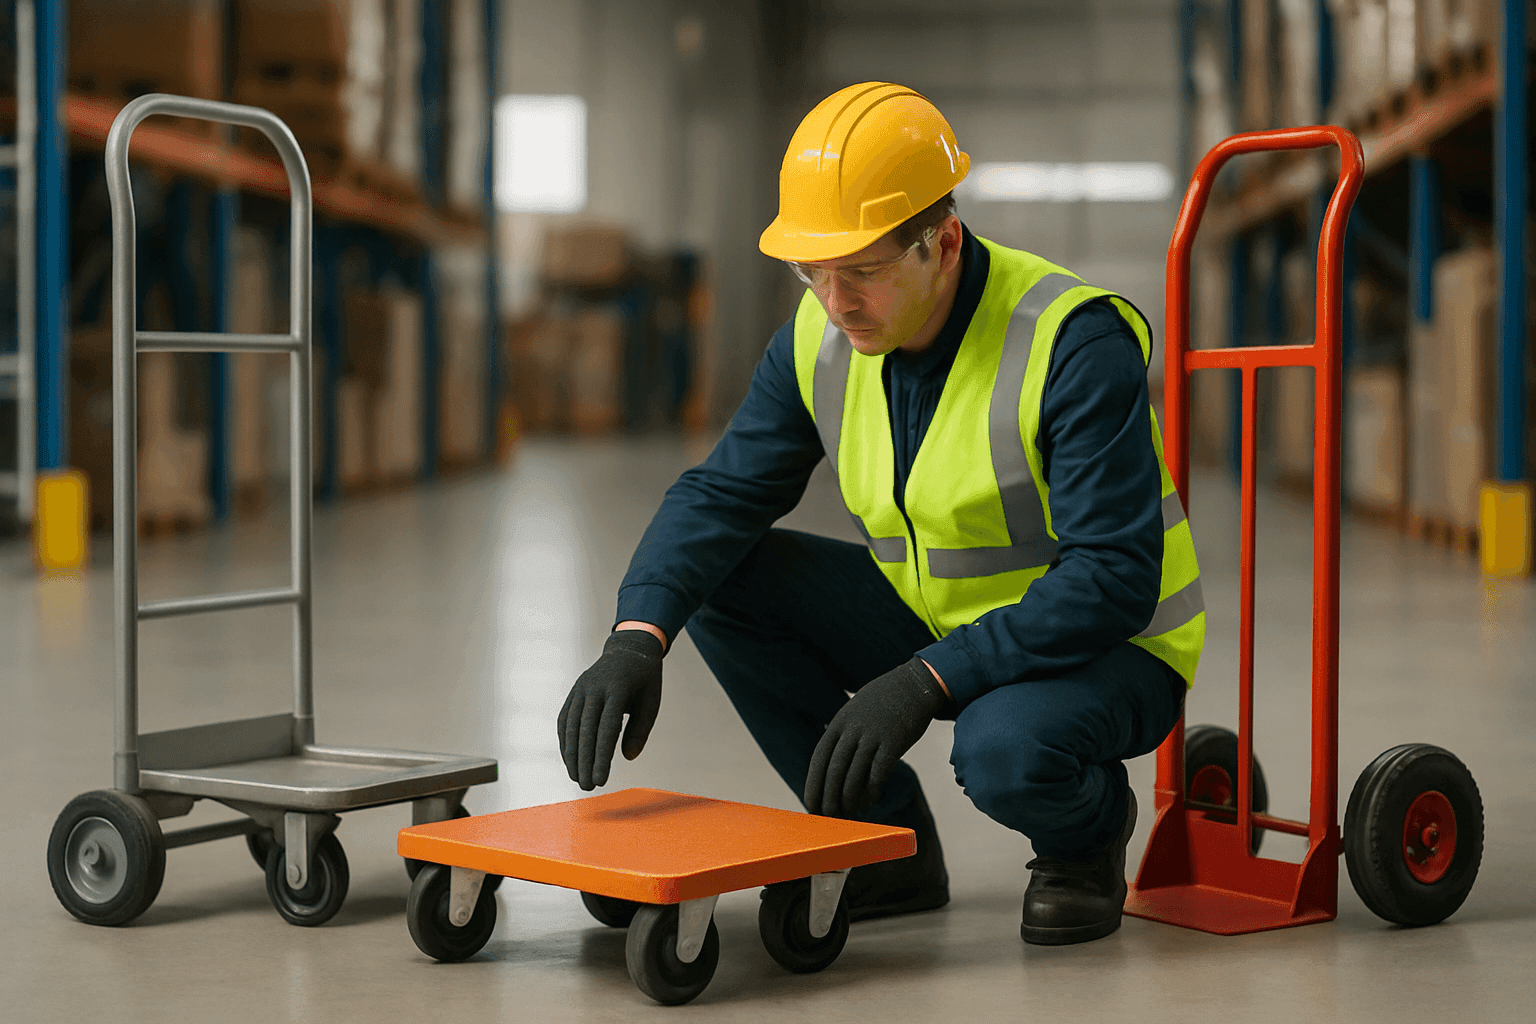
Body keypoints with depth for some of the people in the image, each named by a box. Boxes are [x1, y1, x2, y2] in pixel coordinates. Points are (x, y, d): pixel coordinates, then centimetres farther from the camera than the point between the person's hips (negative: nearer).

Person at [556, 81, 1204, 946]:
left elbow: (1113, 580, -30)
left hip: (1110, 646, -6)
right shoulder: (822, 335, -7)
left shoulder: (1076, 342, -27)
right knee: (719, 574, -11)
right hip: (935, 619, 6)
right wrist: (638, 639, -27)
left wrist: (924, 681, -37)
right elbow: (723, 493, -8)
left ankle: (1090, 830, 0)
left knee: (1005, 747, -39)